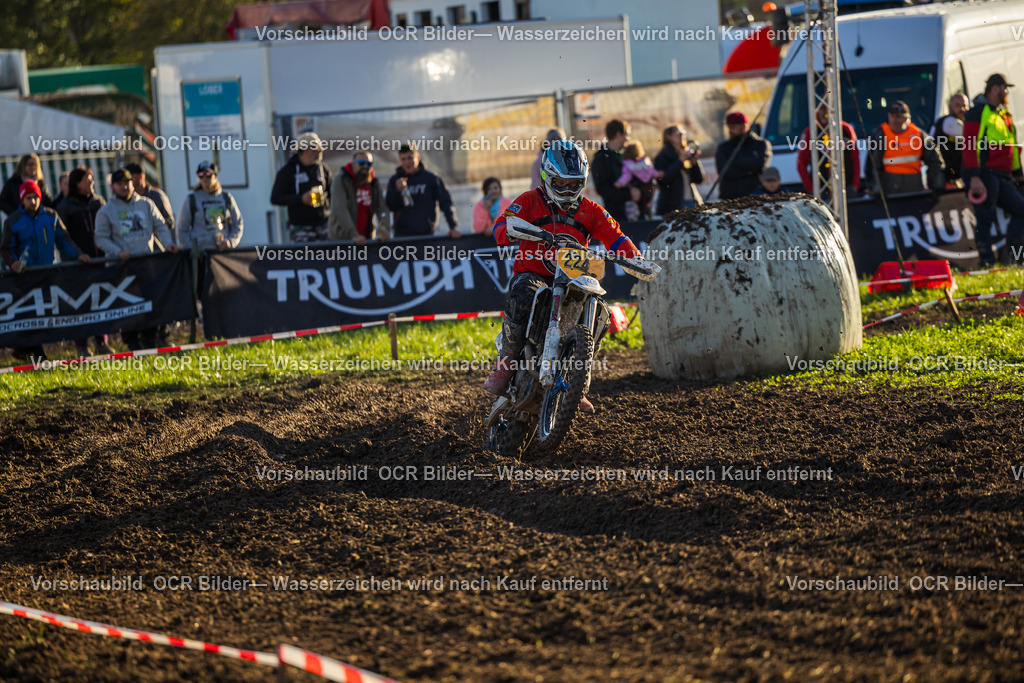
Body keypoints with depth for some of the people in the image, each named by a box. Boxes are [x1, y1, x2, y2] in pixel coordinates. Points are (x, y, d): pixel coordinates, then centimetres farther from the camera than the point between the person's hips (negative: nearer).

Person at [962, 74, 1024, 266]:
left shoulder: (1005, 114, 22)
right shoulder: (979, 112, -5)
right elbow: (969, 145, -14)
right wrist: (974, 177, -22)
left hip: (1002, 177, 9)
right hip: (984, 176, -9)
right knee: (985, 220, -7)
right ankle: (988, 263, -6)